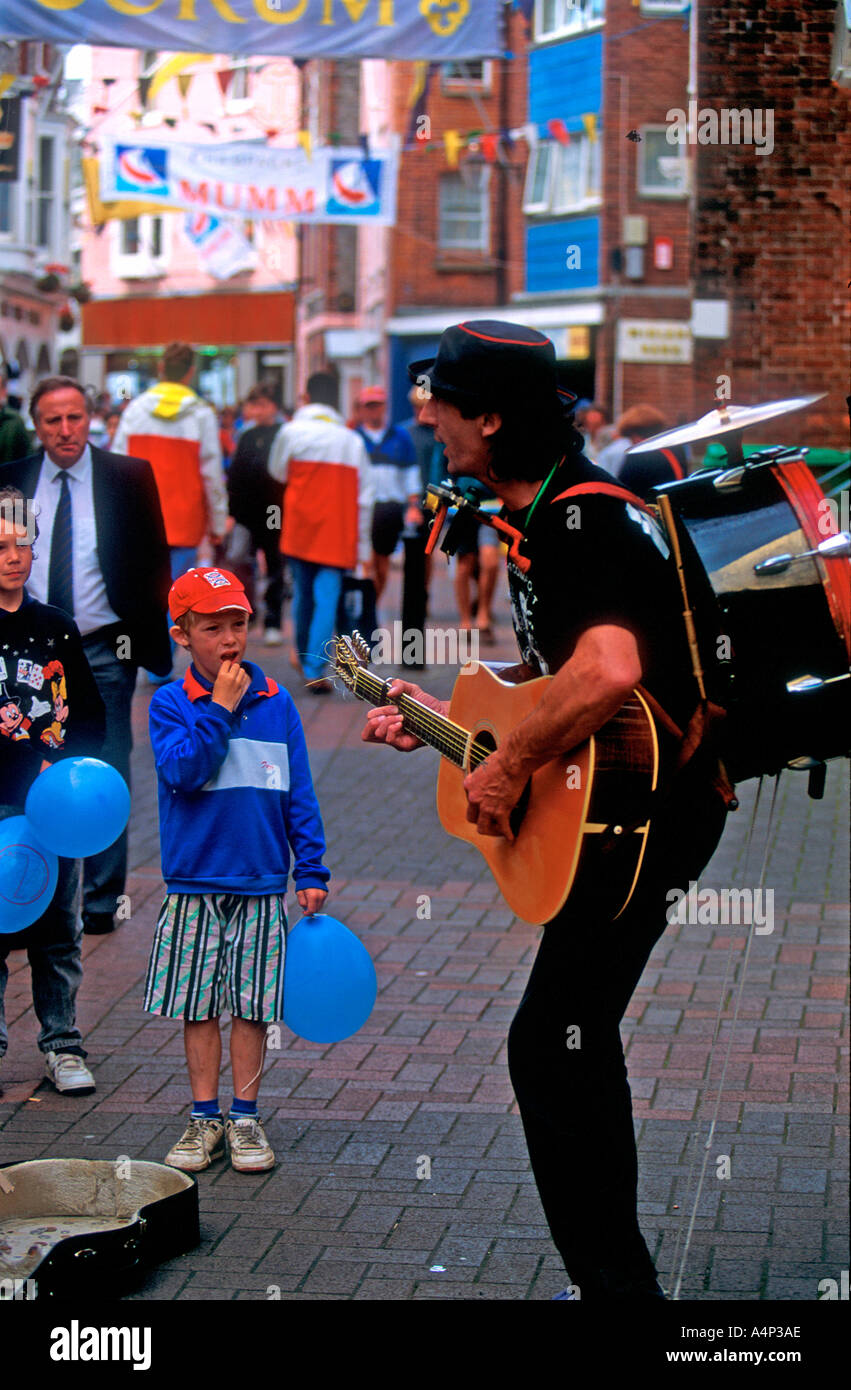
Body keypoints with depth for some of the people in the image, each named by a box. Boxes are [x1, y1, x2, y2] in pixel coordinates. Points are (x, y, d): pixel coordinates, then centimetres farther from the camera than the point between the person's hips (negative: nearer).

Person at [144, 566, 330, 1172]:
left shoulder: (276, 702, 4)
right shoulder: (171, 703, -1)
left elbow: (299, 794, 6)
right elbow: (183, 772, -17)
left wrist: (311, 870, 3)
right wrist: (220, 708, -17)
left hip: (261, 884, 1)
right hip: (194, 884, -1)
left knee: (253, 1008, 5)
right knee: (199, 1008, 6)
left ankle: (246, 1119, 17)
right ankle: (206, 1118, 17)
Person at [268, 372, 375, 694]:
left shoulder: (292, 432, -3)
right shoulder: (352, 441, 2)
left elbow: (278, 472, 15)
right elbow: (365, 498, 4)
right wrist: (363, 548, 10)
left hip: (299, 531, 1)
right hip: (338, 536, -1)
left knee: (302, 593, 18)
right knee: (327, 600, -4)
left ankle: (302, 655, 35)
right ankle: (315, 670, -13)